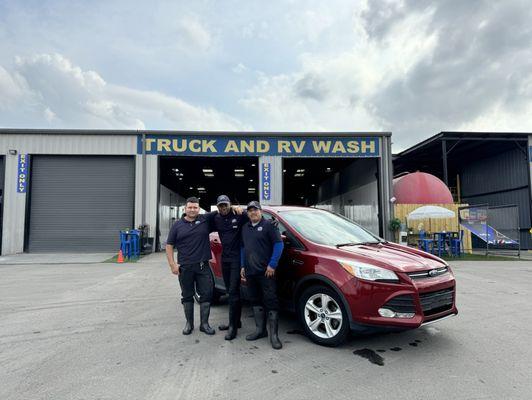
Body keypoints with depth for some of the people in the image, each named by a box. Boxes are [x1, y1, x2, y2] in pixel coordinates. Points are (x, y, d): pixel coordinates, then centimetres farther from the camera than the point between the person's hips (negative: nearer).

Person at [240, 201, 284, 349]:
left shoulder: (268, 225, -5)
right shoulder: (245, 228, 16)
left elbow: (278, 244, -10)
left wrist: (272, 265, -15)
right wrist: (243, 266, 13)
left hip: (265, 271, -7)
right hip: (250, 272, 7)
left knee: (271, 301, -5)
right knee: (255, 301, 14)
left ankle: (274, 335, 0)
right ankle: (260, 330, 26)